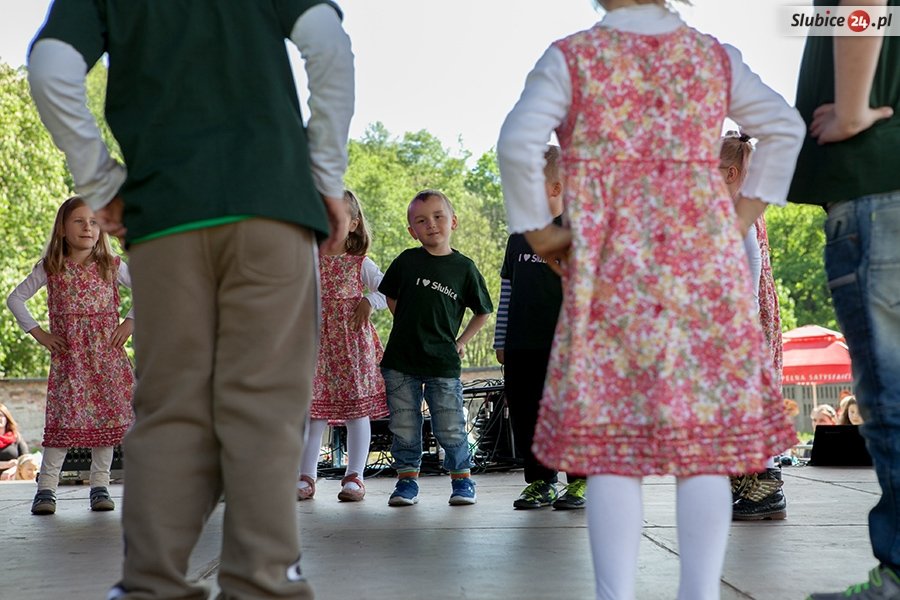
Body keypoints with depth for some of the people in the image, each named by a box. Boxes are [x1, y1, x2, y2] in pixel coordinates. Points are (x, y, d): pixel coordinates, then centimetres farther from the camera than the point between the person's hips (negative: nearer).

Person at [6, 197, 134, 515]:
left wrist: (131, 322, 0)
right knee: (63, 417, -7)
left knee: (108, 415, -1)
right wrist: (38, 333, 4)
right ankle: (46, 488, 1)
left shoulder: (112, 266, 4)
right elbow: (15, 298, 11)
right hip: (67, 355, -1)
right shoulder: (50, 269, 4)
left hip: (106, 353, 1)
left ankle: (100, 486, 9)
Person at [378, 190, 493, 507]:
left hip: (443, 363, -1)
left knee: (450, 428, 1)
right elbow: (390, 297, 17)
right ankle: (407, 479, 18)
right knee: (404, 426, 6)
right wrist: (409, 327, 8)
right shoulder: (406, 261, 1)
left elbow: (483, 311, 11)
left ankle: (462, 479, 16)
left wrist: (461, 342, 5)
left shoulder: (464, 267, -1)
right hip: (401, 361, 2)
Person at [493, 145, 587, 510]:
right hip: (521, 346, 6)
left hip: (564, 346, -6)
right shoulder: (520, 236, 14)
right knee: (526, 413, 7)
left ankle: (581, 480, 12)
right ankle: (539, 480, 17)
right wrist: (501, 340, 14)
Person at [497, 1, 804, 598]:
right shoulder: (716, 57, 11)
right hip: (704, 257, 3)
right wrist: (746, 211, 14)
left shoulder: (571, 57, 1)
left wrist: (536, 228, 1)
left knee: (613, 439, 0)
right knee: (706, 433, 3)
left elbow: (517, 144, -10)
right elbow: (786, 126, 12)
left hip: (613, 263, -2)